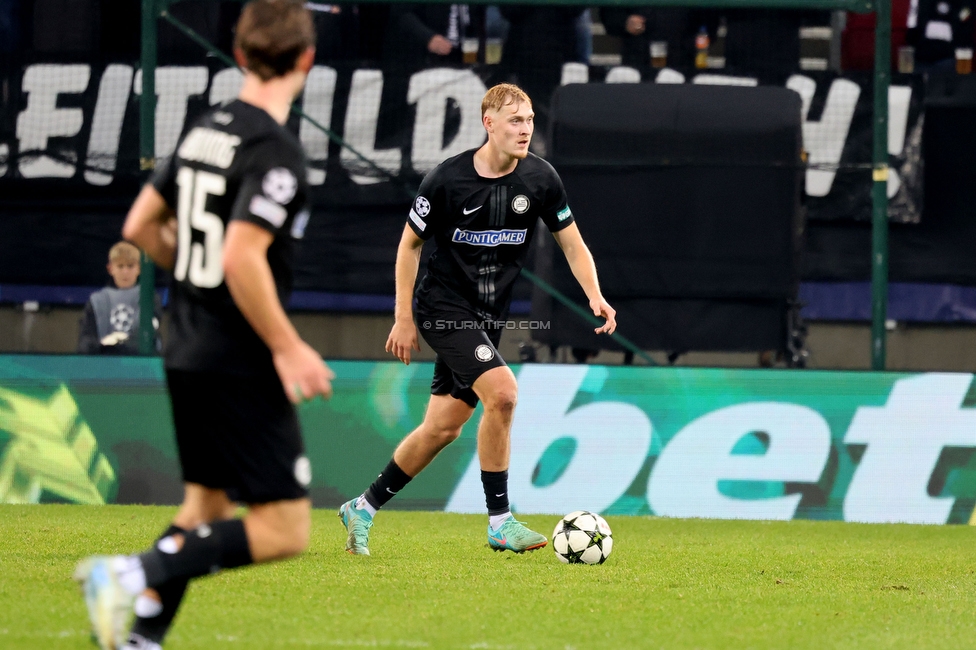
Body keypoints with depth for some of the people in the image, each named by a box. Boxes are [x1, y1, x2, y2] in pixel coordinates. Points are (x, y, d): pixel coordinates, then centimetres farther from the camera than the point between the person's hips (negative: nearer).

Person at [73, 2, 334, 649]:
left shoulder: (205, 131, 8)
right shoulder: (275, 152, -18)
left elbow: (140, 226, 15)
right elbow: (243, 257, -26)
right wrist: (288, 348, -18)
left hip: (188, 354, 9)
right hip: (242, 366, -9)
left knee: (206, 505, 20)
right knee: (284, 529, -6)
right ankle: (136, 576, -18)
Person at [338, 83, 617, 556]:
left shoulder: (540, 178, -4)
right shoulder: (448, 179, -15)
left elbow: (572, 244, 4)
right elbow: (410, 243, -2)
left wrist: (595, 295, -14)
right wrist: (404, 318, -4)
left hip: (489, 316, 6)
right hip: (444, 307, -6)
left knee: (443, 428, 8)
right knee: (502, 392, -25)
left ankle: (365, 508, 26)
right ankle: (499, 522, -17)